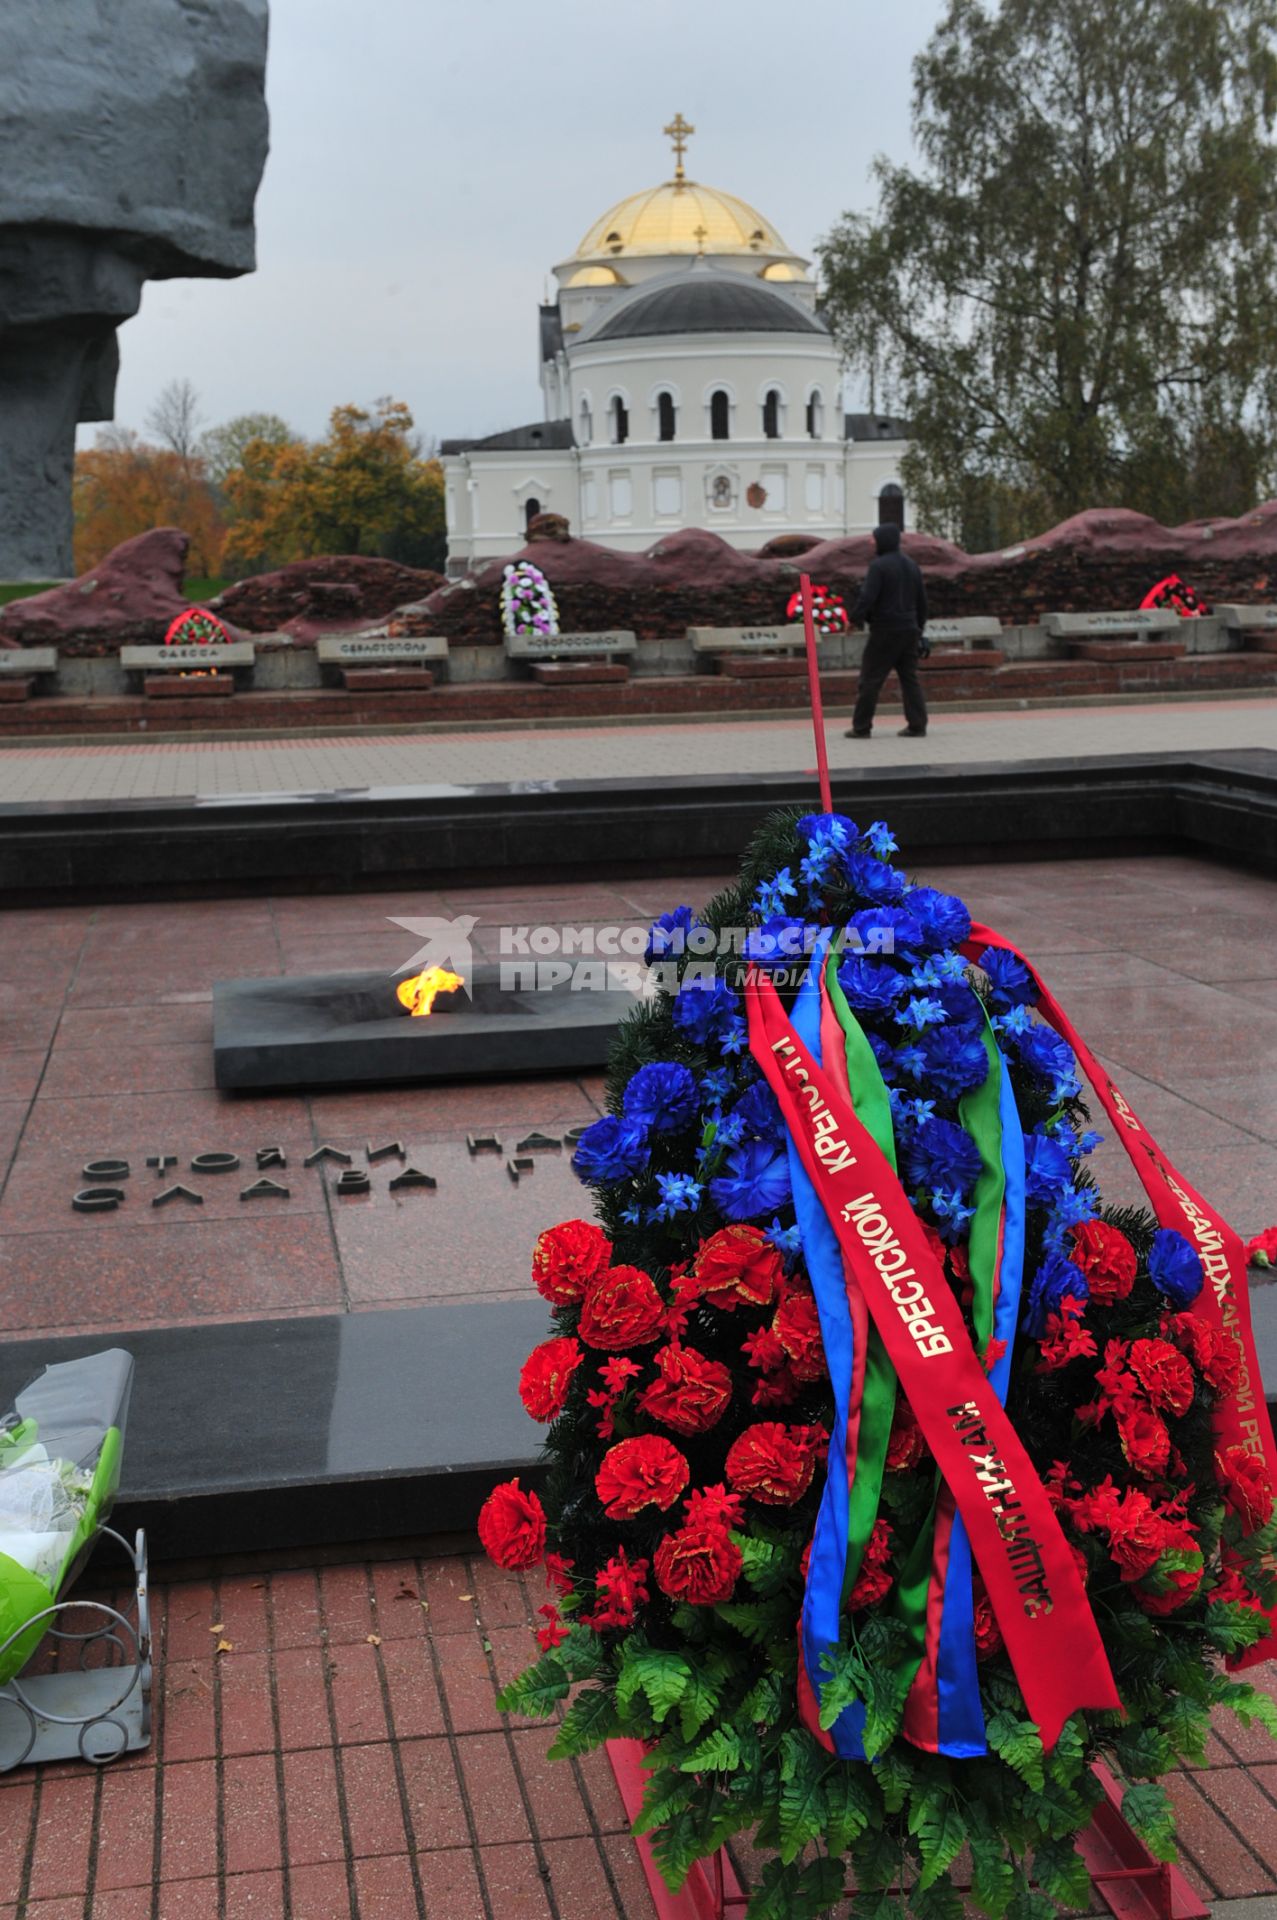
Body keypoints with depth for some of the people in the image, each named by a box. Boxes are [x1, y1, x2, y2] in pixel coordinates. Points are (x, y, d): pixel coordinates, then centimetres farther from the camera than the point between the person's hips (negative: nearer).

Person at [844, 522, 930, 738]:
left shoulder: (878, 565, -12)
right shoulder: (911, 565, 13)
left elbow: (866, 597, -19)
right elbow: (922, 599, 18)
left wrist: (854, 619, -8)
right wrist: (919, 627, 25)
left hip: (884, 631, -7)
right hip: (909, 630, 7)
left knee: (870, 679, -1)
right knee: (909, 677, 10)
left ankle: (861, 727, 2)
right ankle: (917, 725, 6)